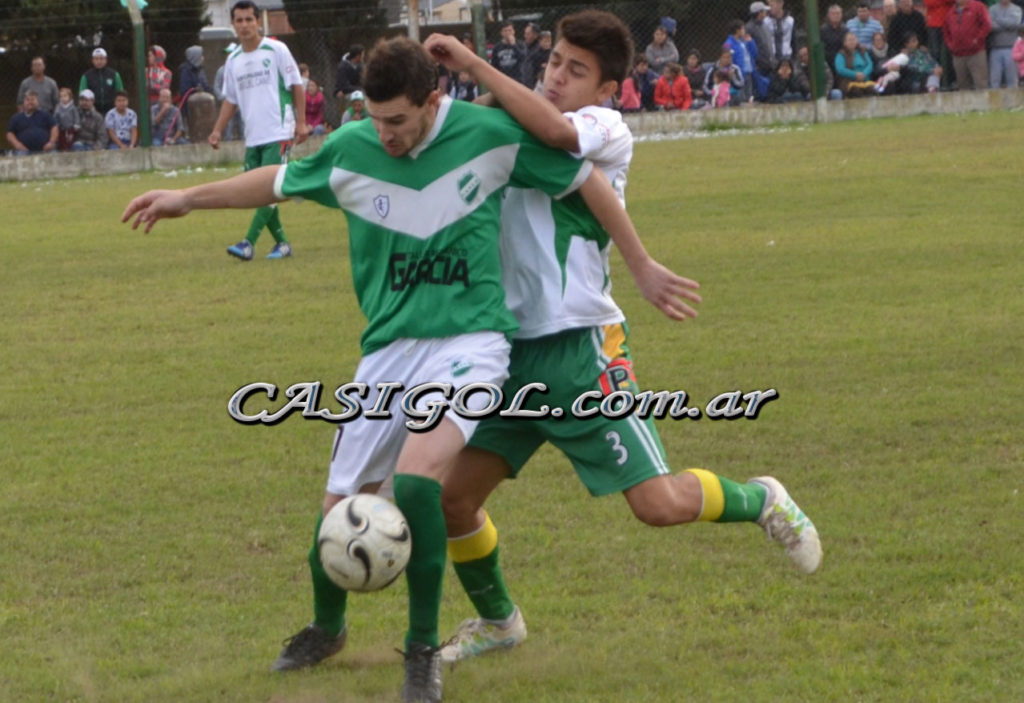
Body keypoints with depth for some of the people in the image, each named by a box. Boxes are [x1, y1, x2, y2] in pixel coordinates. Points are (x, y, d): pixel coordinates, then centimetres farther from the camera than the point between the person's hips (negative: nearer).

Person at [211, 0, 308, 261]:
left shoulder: (276, 50, -4)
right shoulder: (233, 60, 11)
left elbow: (297, 86, -2)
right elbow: (231, 100, 18)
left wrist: (301, 122, -8)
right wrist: (217, 130, 7)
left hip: (278, 134, -6)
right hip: (252, 138, 6)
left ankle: (248, 244, -19)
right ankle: (281, 243, 17)